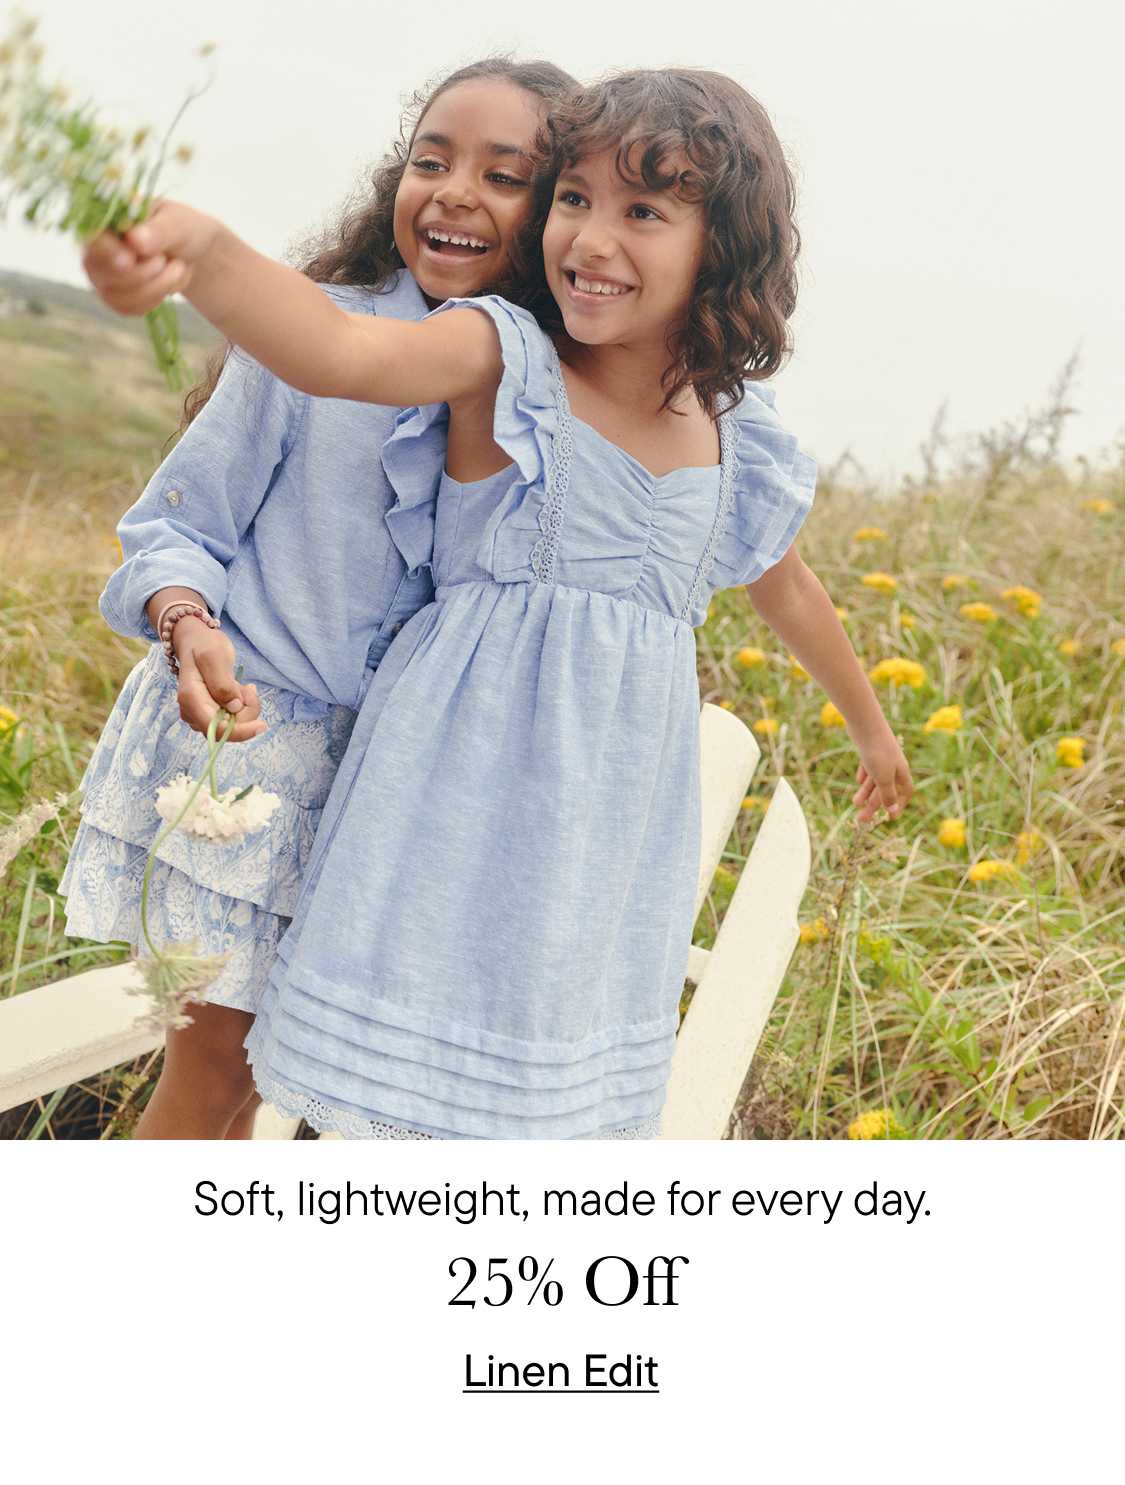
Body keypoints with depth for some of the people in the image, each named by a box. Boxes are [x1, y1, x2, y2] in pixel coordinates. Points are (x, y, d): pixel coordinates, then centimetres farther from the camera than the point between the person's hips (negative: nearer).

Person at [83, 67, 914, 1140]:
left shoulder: (734, 447, 3)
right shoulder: (504, 358, -10)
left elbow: (789, 593, 22)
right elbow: (339, 352, -31)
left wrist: (871, 727, 37)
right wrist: (202, 254, -52)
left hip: (618, 817, 4)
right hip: (465, 789, -4)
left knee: (557, 1083, 12)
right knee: (404, 1094, 1)